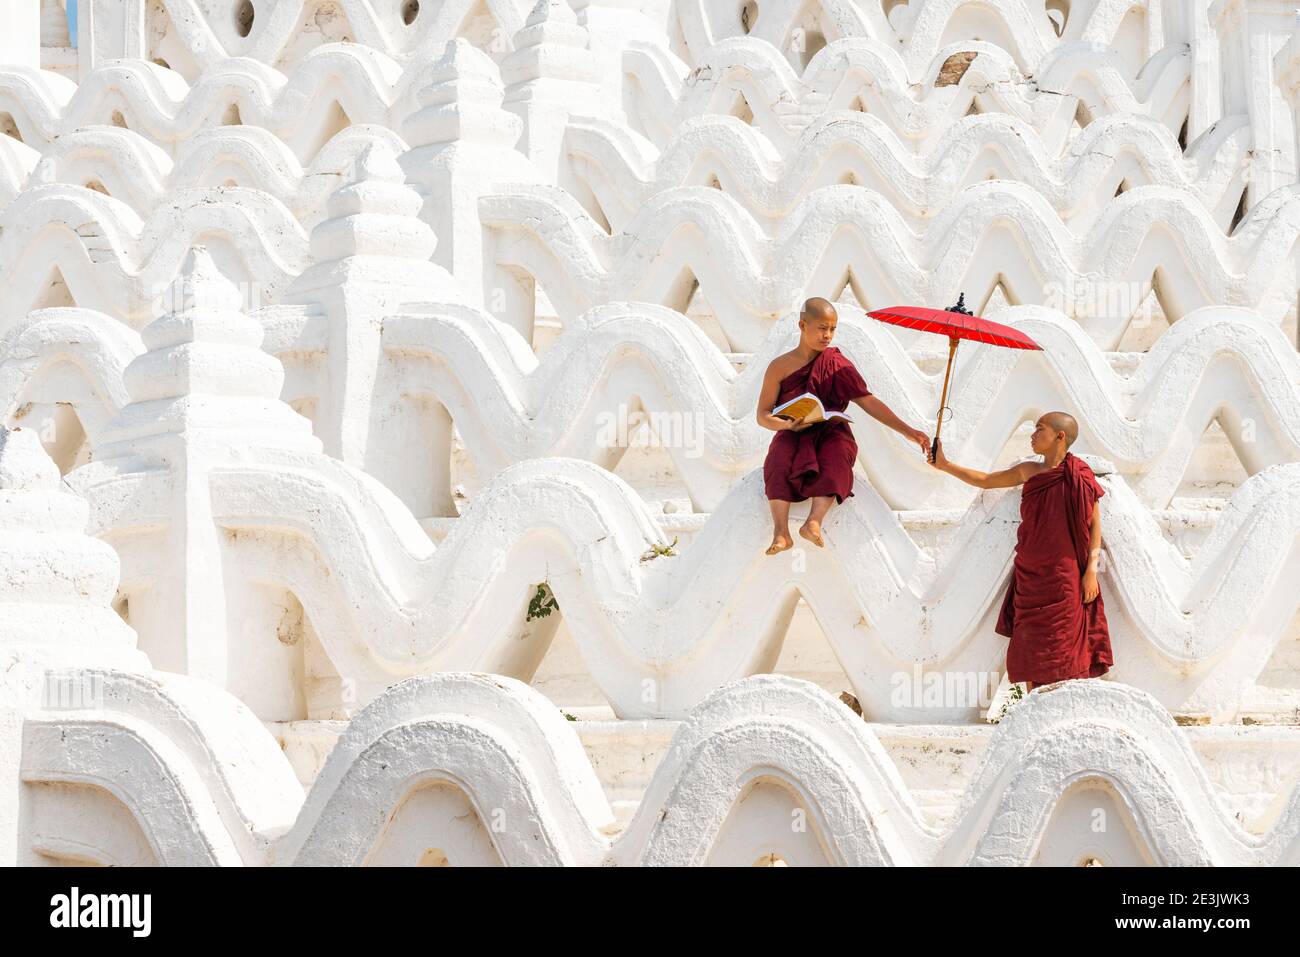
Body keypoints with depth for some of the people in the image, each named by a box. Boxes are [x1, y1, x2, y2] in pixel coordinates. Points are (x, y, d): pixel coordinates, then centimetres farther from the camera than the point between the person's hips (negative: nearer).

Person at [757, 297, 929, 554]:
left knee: (834, 458, -36)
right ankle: (781, 531, -50)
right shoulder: (780, 367, 2)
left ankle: (814, 522, -57)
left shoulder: (838, 364, 5)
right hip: (792, 436, -1)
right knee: (779, 461, -36)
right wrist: (789, 425, -20)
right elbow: (763, 415, 2)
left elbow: (868, 401, 3)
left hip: (830, 433, 1)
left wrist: (907, 431, -6)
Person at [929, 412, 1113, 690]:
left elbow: (1095, 524, -6)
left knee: (1062, 654, -7)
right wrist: (945, 465, 17)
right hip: (1030, 575, 6)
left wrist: (1091, 570, -12)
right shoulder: (1029, 472, 8)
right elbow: (985, 480, 20)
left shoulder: (1078, 476, -8)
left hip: (1064, 578, -6)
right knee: (1029, 652, 7)